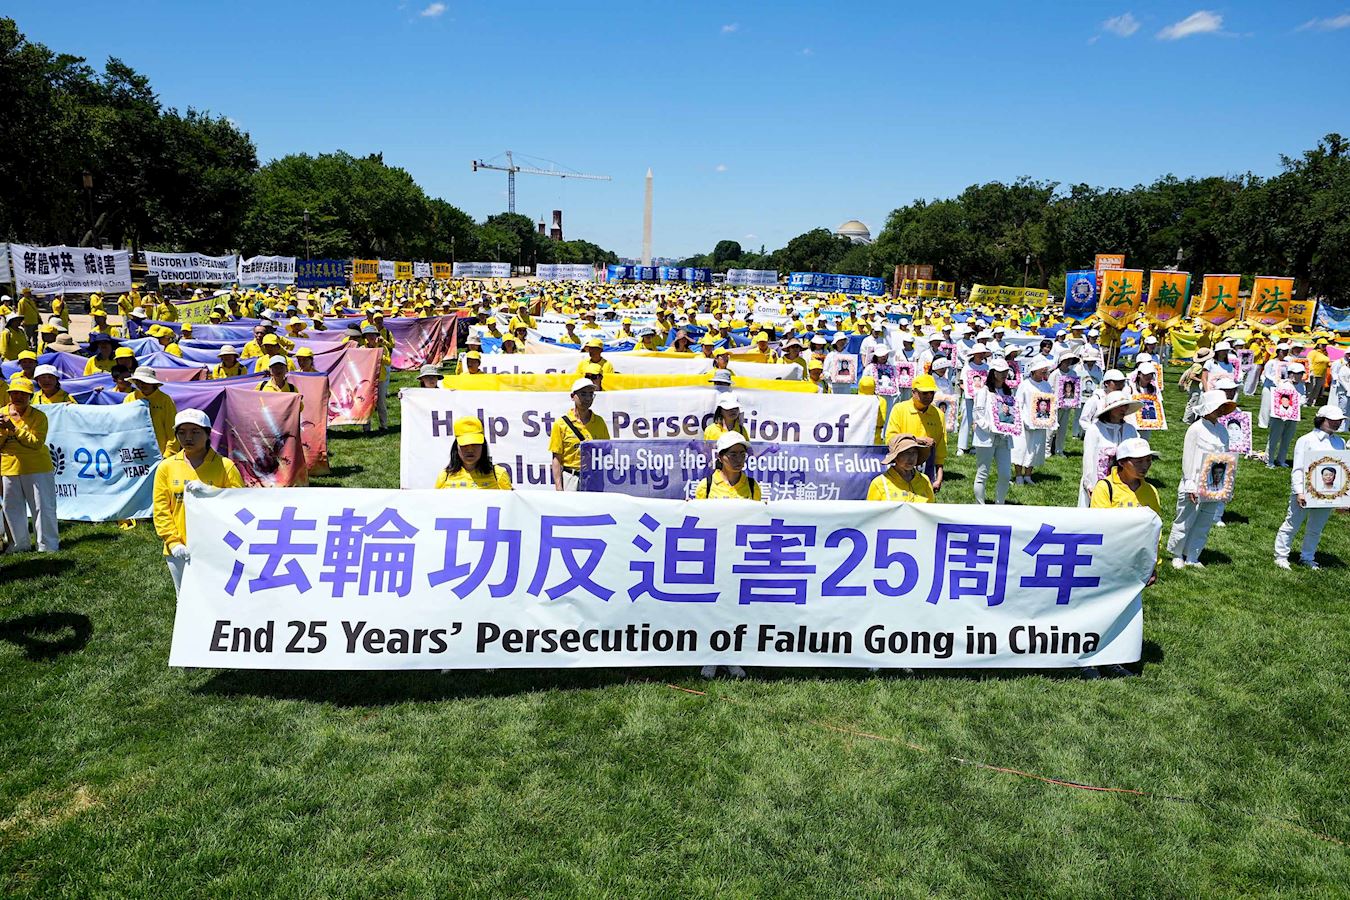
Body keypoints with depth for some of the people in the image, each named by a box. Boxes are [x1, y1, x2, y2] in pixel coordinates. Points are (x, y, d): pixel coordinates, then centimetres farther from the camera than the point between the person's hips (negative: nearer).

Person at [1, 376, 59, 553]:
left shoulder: (39, 416, -5)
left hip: (37, 468, -4)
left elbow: (37, 443, -17)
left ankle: (48, 544, 7)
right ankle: (20, 544, 23)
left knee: (43, 507, -1)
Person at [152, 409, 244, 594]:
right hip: (180, 551, 2)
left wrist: (210, 492, -22)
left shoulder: (225, 466, -2)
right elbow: (161, 509, 3)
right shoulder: (166, 467, 5)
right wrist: (173, 542, -7)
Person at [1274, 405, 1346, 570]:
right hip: (1305, 491, -5)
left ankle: (1308, 557, 28)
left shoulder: (1340, 442, 9)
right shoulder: (1306, 440, -7)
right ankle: (1281, 556, 15)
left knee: (1316, 529, 14)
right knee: (1292, 524, 4)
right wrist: (1299, 492, -17)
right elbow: (1297, 469, -10)